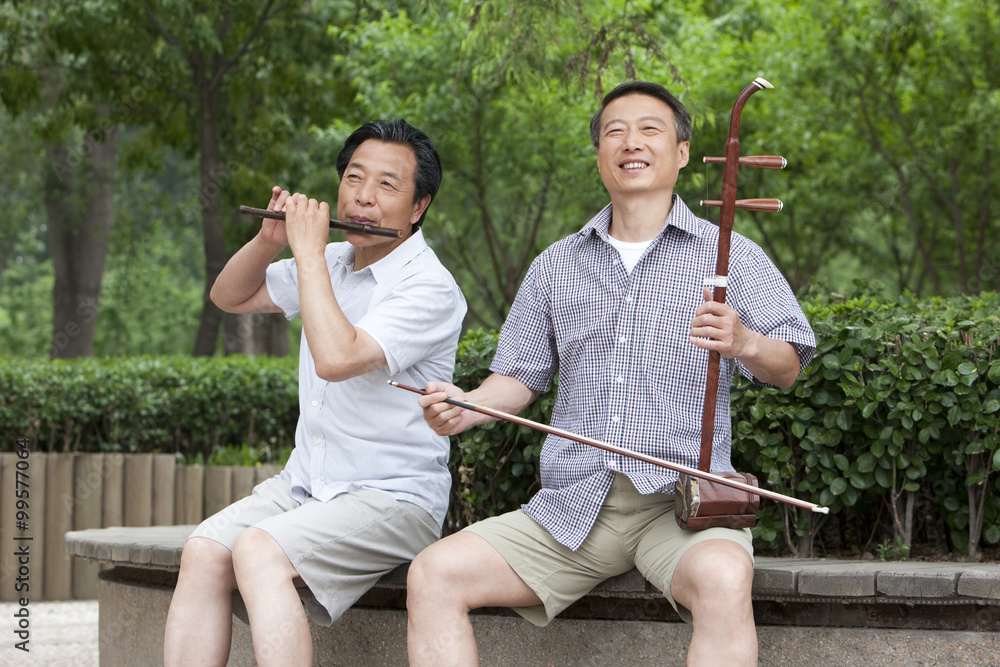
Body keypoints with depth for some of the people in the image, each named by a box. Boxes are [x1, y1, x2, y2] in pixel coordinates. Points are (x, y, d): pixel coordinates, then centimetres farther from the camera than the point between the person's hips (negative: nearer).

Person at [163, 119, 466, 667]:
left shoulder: (430, 290, -14)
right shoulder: (334, 265, 12)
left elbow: (337, 358, -27)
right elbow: (229, 297, 22)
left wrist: (308, 251, -18)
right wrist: (269, 240, 2)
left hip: (392, 499, -7)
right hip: (303, 486, 7)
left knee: (259, 552, -31)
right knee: (203, 551, -19)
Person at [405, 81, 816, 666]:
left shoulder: (729, 255, 8)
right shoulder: (556, 267, 20)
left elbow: (788, 368, 5)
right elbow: (523, 376, 22)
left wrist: (745, 344, -19)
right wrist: (468, 407, 0)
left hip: (681, 503, -4)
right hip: (571, 506, 4)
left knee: (723, 577, -38)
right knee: (434, 574, -16)